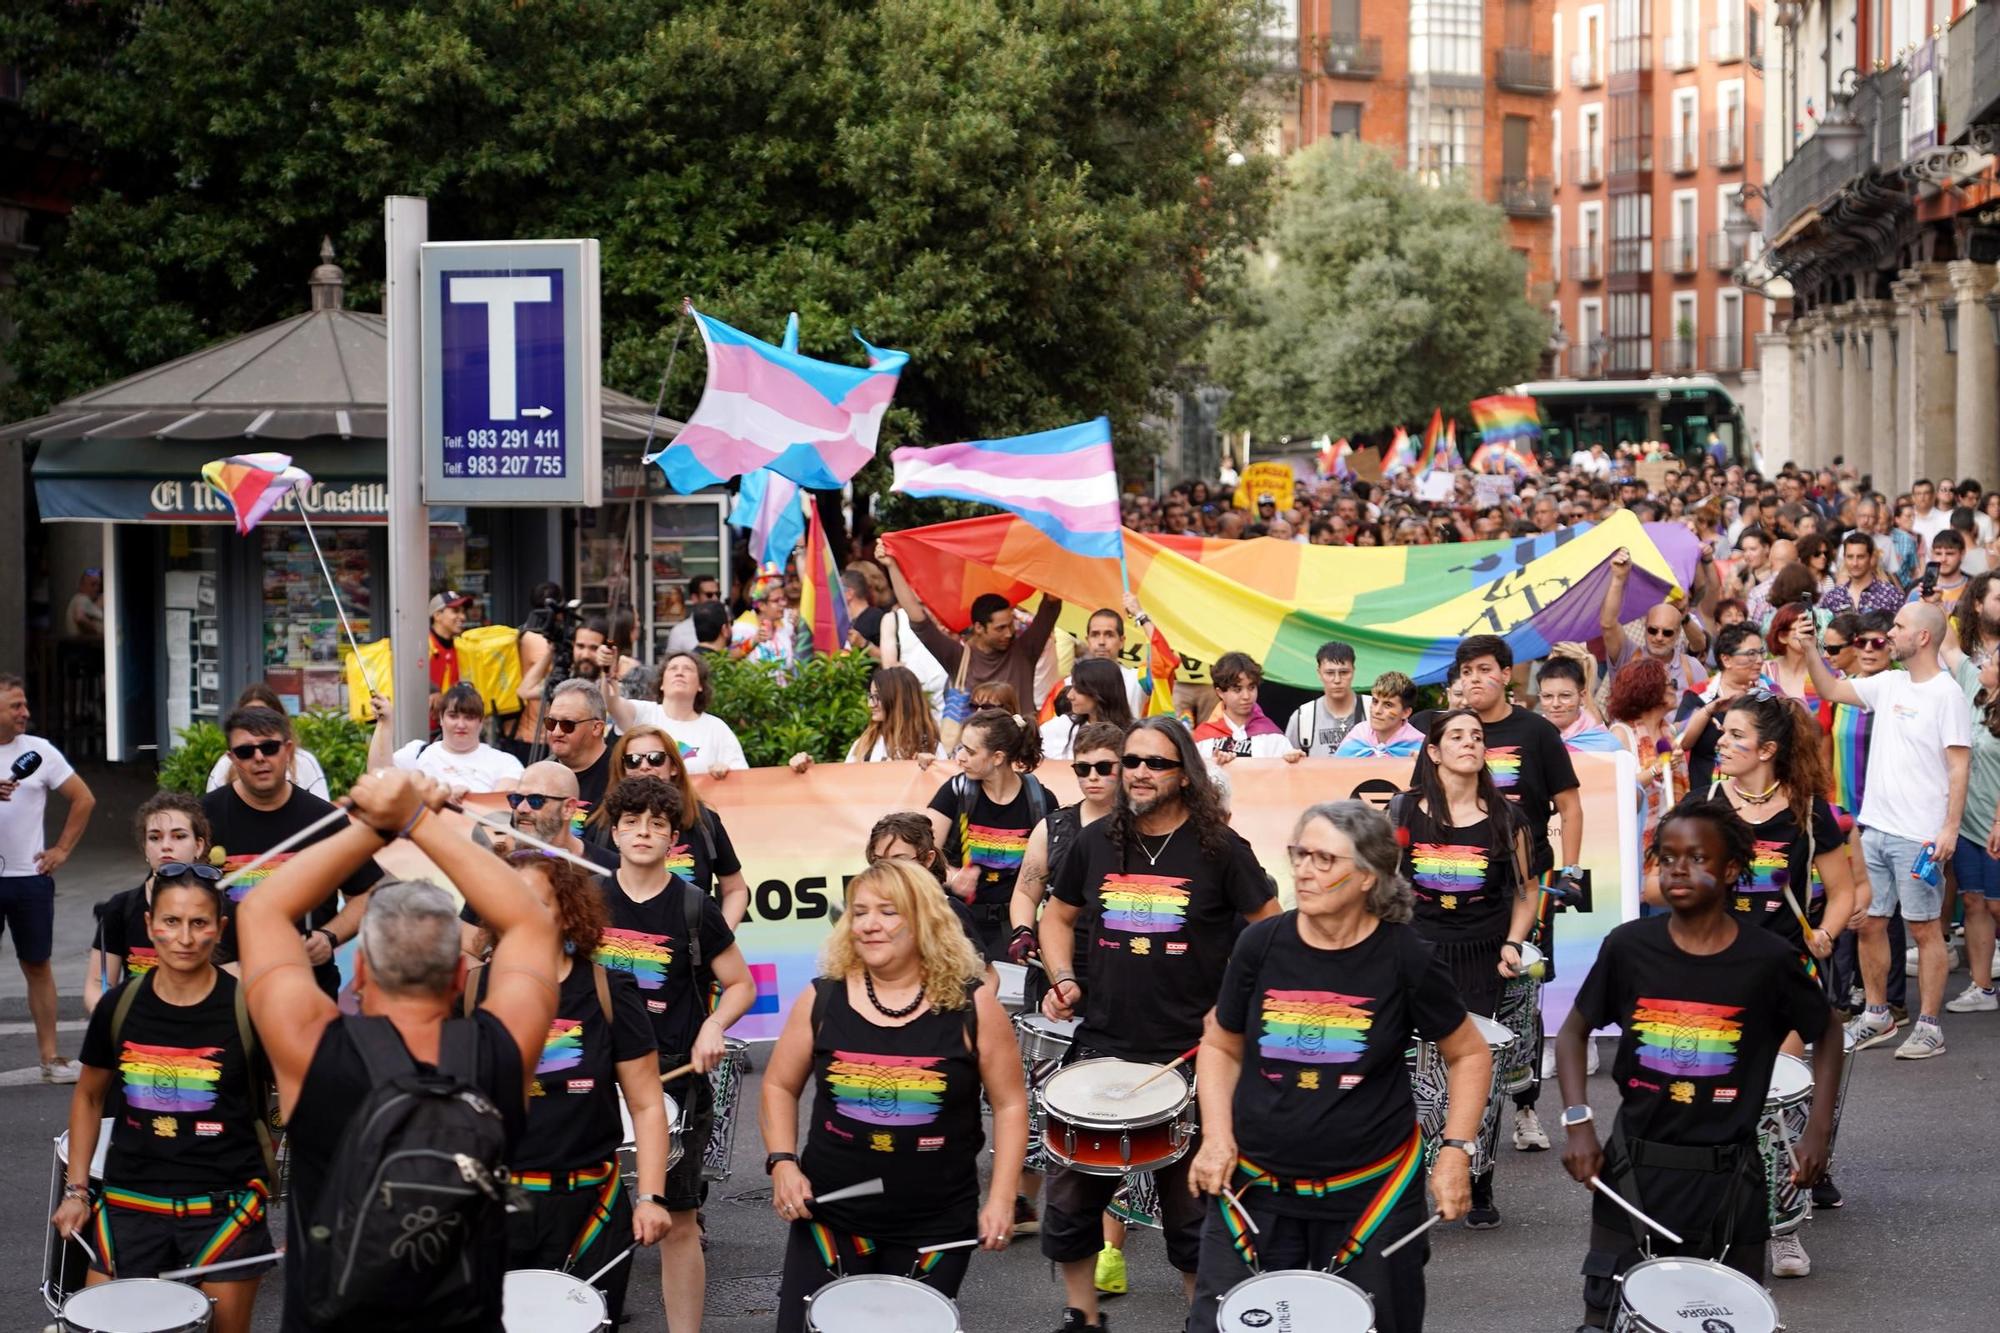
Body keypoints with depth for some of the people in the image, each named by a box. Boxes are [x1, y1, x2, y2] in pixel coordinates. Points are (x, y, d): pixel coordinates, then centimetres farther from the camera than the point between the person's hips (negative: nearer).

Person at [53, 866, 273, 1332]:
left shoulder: (248, 1009, -9)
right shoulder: (120, 1006, 0)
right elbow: (89, 1097, 15)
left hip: (223, 1206, -2)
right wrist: (76, 1189, 9)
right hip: (130, 1204, 3)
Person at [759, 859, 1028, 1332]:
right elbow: (779, 1087, 9)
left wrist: (1001, 1197, -8)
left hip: (936, 1227, -1)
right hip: (830, 1212, 1)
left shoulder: (972, 1008, -6)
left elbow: (1010, 1104, 1)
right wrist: (782, 1163, -6)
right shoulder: (821, 1001, -2)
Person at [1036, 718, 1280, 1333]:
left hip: (1190, 1053, -3)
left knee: (1191, 1200, 6)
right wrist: (1064, 980, 2)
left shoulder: (1219, 849, -6)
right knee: (1070, 1193, 5)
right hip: (1102, 1045, 3)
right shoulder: (1096, 842, 4)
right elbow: (1057, 915, 18)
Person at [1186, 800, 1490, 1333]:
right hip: (1256, 1188, 2)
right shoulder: (1261, 945, -4)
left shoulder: (1405, 959, -9)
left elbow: (1469, 1055, 5)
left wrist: (1456, 1150, -6)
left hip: (1370, 1191, -1)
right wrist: (1217, 1136, -4)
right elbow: (1220, 1046, 11)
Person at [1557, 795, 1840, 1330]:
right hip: (1634, 1170, 0)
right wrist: (1578, 1123, -4)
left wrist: (1818, 1129, 1)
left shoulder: (1768, 960, -8)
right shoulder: (1629, 947, -5)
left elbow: (1825, 1034, 10)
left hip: (1727, 1180, 0)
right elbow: (1573, 1032, 8)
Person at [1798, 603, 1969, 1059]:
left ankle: (1928, 1026, 6)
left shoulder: (1946, 693, -11)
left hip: (1919, 835, -7)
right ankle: (1877, 1016, 24)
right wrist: (1810, 650, 8)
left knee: (1924, 928, 0)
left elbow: (1959, 767, -13)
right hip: (1874, 829, 7)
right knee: (1868, 923, 11)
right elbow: (1832, 691, 21)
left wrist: (1950, 827, -19)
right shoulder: (1888, 684, 10)